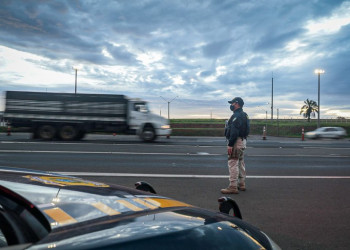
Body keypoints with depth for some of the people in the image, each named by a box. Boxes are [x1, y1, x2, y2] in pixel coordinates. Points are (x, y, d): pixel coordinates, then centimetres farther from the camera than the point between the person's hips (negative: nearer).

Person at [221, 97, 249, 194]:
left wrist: (230, 144, -25)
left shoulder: (237, 115, -16)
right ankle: (241, 184, 26)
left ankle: (233, 187, -8)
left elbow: (234, 131, -25)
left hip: (236, 141, -11)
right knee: (240, 163, 17)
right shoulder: (244, 115, 17)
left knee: (233, 163, -9)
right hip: (243, 141, 11)